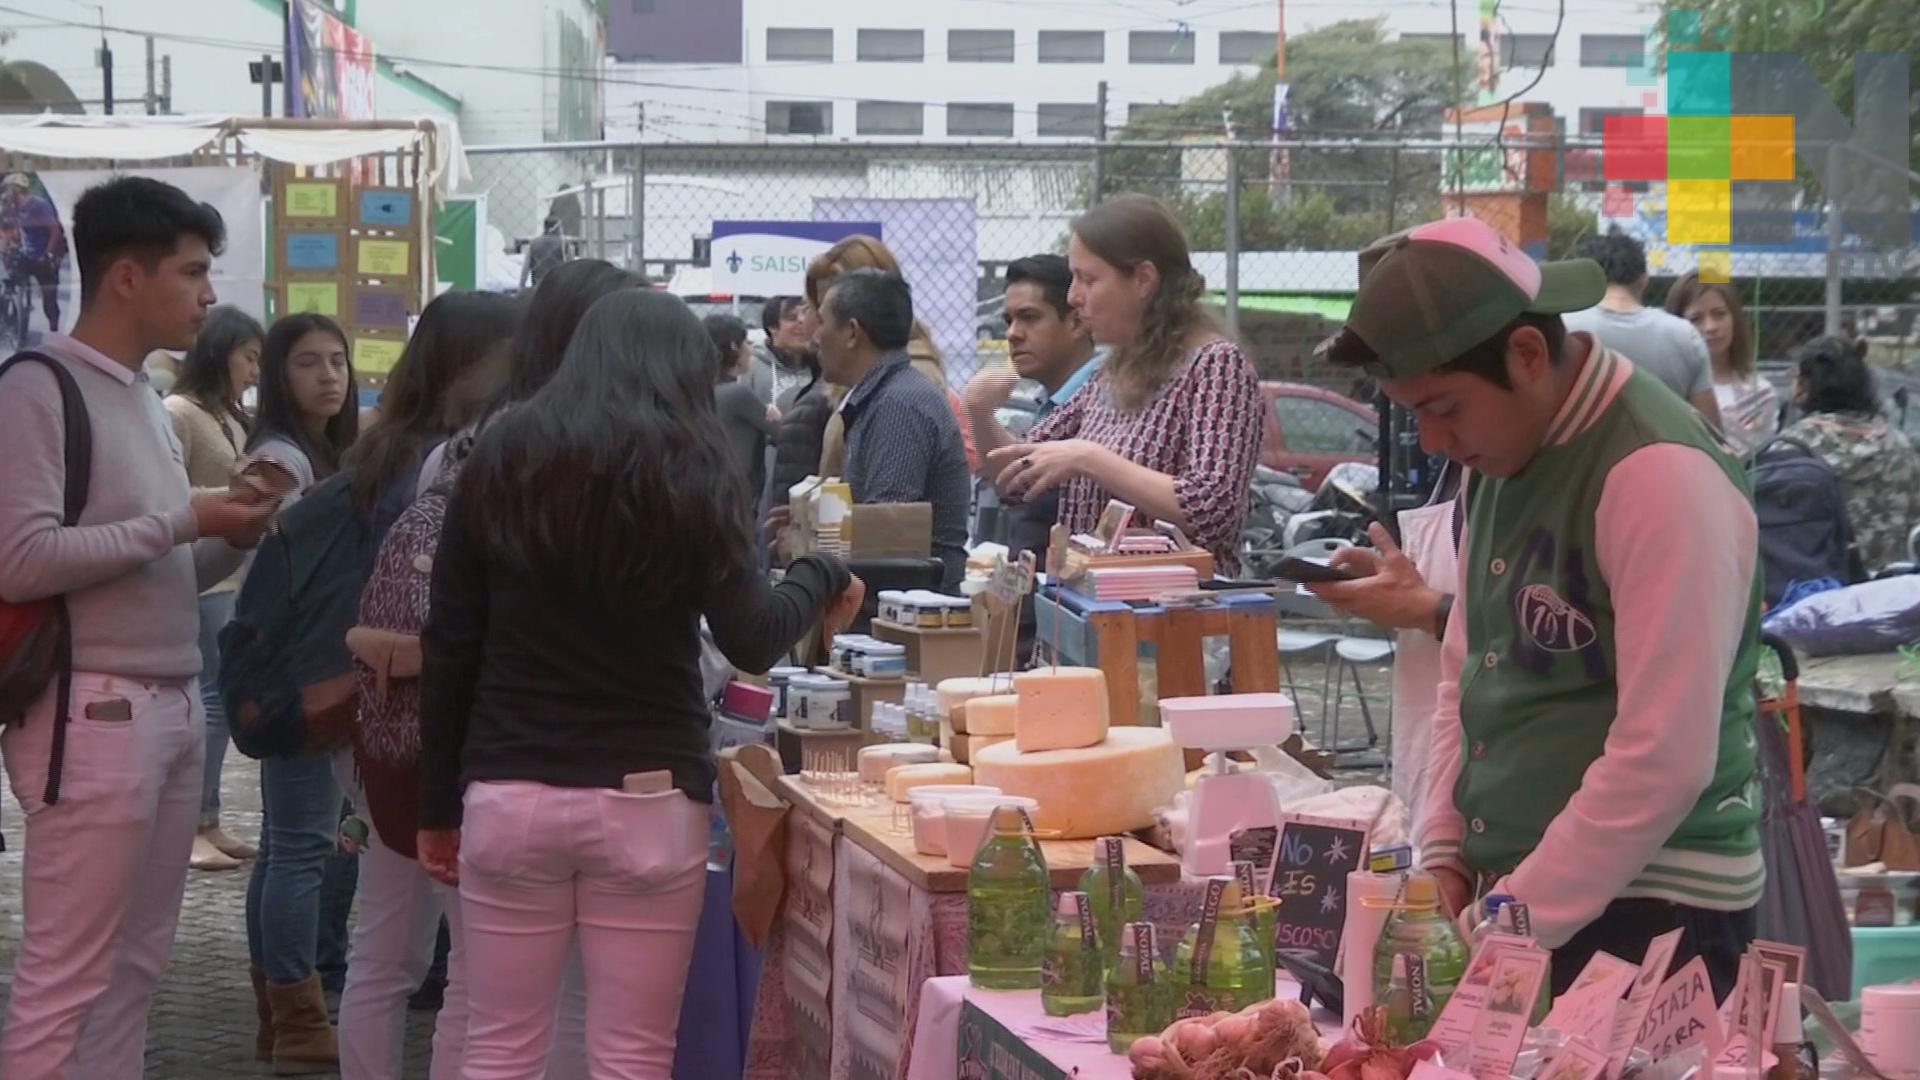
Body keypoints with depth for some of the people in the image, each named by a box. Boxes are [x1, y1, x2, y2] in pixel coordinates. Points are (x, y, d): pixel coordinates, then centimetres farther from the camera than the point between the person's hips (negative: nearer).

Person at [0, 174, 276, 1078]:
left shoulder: (144, 397, 17)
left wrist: (229, 540, 1)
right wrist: (184, 520, -15)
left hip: (173, 708, 9)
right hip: (93, 716, -9)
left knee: (134, 965, 12)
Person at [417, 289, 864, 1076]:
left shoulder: (501, 459, 5)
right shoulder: (690, 472, -1)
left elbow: (448, 647, 5)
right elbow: (751, 641, -6)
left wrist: (438, 802, 12)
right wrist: (823, 580, 13)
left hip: (510, 793, 2)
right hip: (647, 797, -2)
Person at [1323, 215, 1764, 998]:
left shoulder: (1659, 476, -18)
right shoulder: (1498, 455, 9)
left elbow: (1665, 757, -21)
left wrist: (1511, 924, -17)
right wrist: (1444, 855, 6)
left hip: (1649, 918, -7)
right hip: (1511, 901, 8)